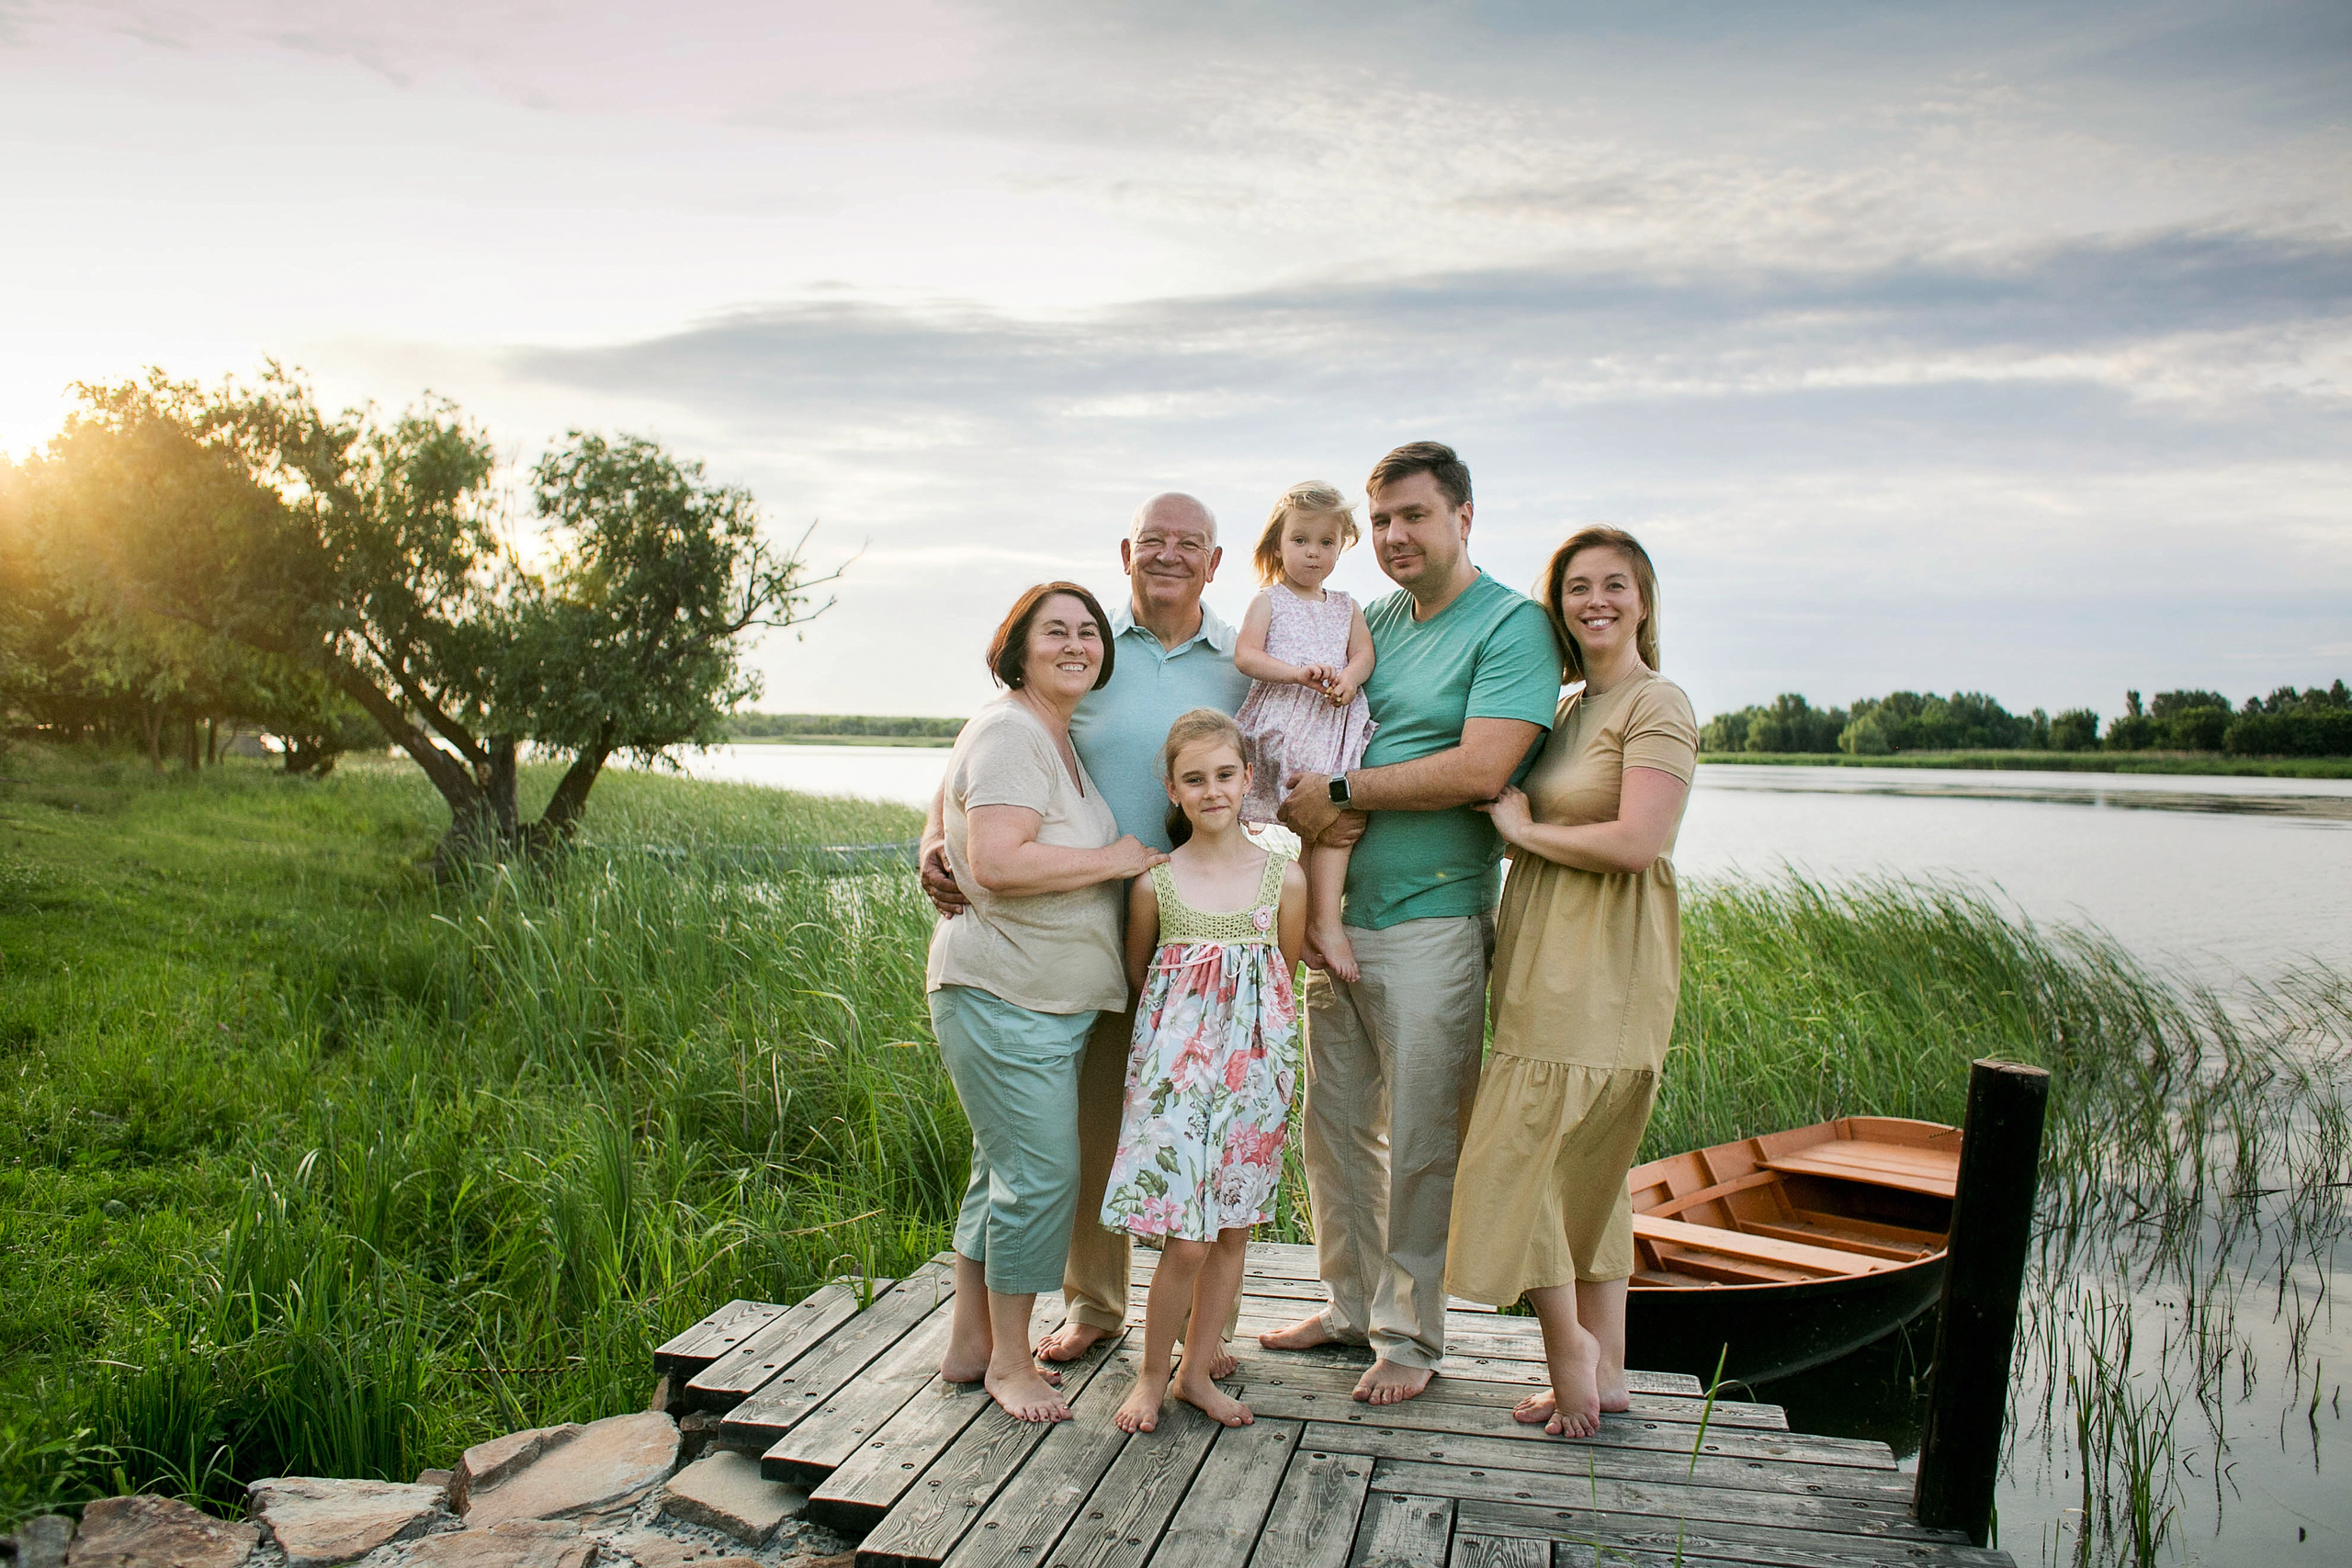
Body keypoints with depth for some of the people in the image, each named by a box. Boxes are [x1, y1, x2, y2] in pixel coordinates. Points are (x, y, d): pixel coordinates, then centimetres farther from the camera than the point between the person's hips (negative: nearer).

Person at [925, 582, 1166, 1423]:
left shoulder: (1062, 738, 17)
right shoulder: (1009, 733, -15)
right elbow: (997, 863, -27)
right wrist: (1114, 859, -18)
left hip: (1054, 998, 10)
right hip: (1003, 997, -10)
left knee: (1005, 1170, 17)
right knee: (1040, 1175, -6)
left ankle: (970, 1344, 30)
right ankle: (1008, 1362, 11)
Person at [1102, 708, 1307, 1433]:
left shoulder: (1284, 877, -2)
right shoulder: (1154, 884, -5)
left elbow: (1282, 973, 11)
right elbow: (1137, 979, 9)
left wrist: (1238, 1022, 9)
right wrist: (1180, 1030, 8)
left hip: (1254, 1066, 3)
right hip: (1175, 1068, -2)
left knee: (1233, 1231, 11)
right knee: (1186, 1241, -4)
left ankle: (1197, 1371, 28)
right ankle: (1151, 1373, 18)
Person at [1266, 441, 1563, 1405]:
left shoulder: (1512, 625, -7)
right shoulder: (1371, 623, 13)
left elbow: (1480, 771, -19)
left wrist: (1340, 793, -13)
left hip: (1430, 926, -6)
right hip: (1337, 917, 7)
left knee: (1420, 1142, 3)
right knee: (1333, 1124, 14)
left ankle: (1411, 1334, 19)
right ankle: (1350, 1301, 31)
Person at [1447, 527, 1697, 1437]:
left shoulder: (1657, 706, -9)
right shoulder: (1567, 712, 17)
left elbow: (1636, 843, -20)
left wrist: (1526, 829, -10)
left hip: (1603, 970, -9)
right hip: (1550, 967, 9)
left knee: (1514, 1157, -8)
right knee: (1584, 1169, 12)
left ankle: (1568, 1338, 9)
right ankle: (1604, 1372, 22)